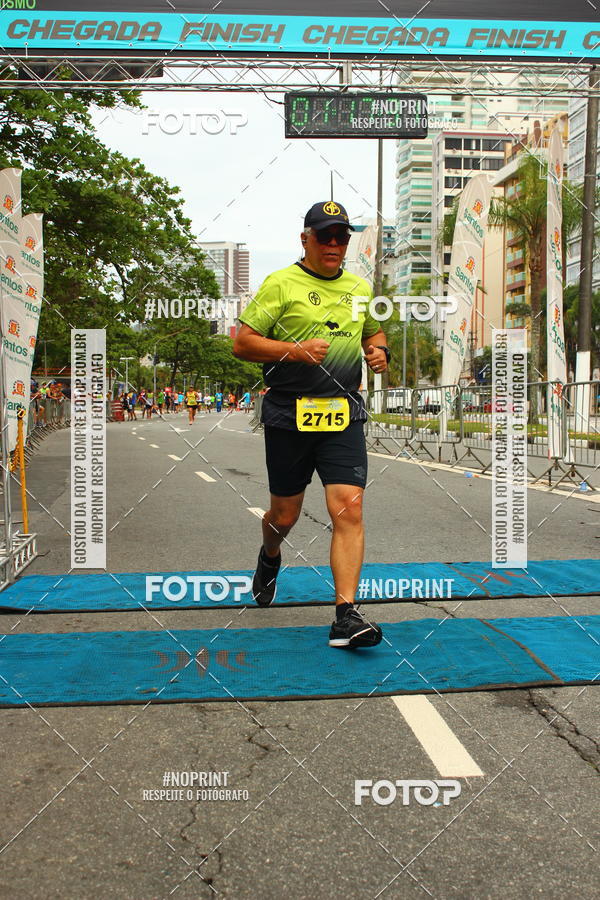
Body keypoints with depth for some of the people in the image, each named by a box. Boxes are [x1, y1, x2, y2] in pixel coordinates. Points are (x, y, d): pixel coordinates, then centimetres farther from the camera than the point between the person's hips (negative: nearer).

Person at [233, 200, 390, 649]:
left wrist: (379, 351, 8)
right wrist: (296, 350, -19)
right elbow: (242, 343, -6)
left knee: (349, 510, -12)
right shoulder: (280, 284, -1)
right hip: (288, 415, -2)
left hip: (344, 414, 3)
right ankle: (270, 558, 45)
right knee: (285, 515, 9)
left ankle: (346, 616, -9)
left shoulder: (360, 288, 14)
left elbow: (373, 331, 31)